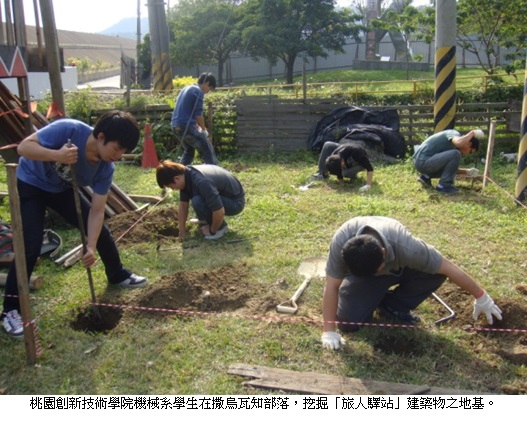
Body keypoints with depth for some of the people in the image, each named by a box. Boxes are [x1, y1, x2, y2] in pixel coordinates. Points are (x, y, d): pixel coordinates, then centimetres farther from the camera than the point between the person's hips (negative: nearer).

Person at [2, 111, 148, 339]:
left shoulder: (105, 168, -21)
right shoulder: (68, 130, -35)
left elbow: (97, 211, -18)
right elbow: (24, 146, -32)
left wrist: (91, 247, -29)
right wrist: (58, 155, -48)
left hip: (62, 188, 5)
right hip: (30, 184, -5)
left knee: (100, 230, 5)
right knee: (31, 246, -16)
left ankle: (118, 275, 30)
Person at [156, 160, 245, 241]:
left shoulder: (202, 182, -34)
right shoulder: (186, 175, -6)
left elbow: (220, 212, -32)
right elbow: (183, 205, 4)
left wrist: (212, 231, -15)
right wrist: (182, 232, 7)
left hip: (235, 201, -9)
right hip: (222, 196, 9)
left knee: (198, 201, -28)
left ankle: (220, 227, -6)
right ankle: (206, 221, 21)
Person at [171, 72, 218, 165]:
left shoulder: (186, 88, 21)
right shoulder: (198, 91, -7)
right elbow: (198, 114, -11)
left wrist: (197, 126, 22)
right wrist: (203, 129, 5)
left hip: (176, 125, 9)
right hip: (186, 126, -9)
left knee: (189, 150, 24)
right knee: (208, 150, -2)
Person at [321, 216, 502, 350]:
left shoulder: (406, 247, -42)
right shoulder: (341, 242, -40)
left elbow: (449, 268, -30)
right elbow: (331, 286, -31)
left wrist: (481, 297, -20)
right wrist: (329, 331, -31)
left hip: (399, 268, 0)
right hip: (359, 272, 0)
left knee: (437, 272, -29)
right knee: (348, 323, -20)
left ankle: (392, 305, -5)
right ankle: (377, 300, 12)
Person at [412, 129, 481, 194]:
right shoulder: (454, 134, -8)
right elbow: (459, 143, -34)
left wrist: (466, 171, 12)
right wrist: (472, 133, -18)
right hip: (423, 161, -10)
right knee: (455, 154, -20)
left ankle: (426, 176, 15)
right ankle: (444, 185, -11)